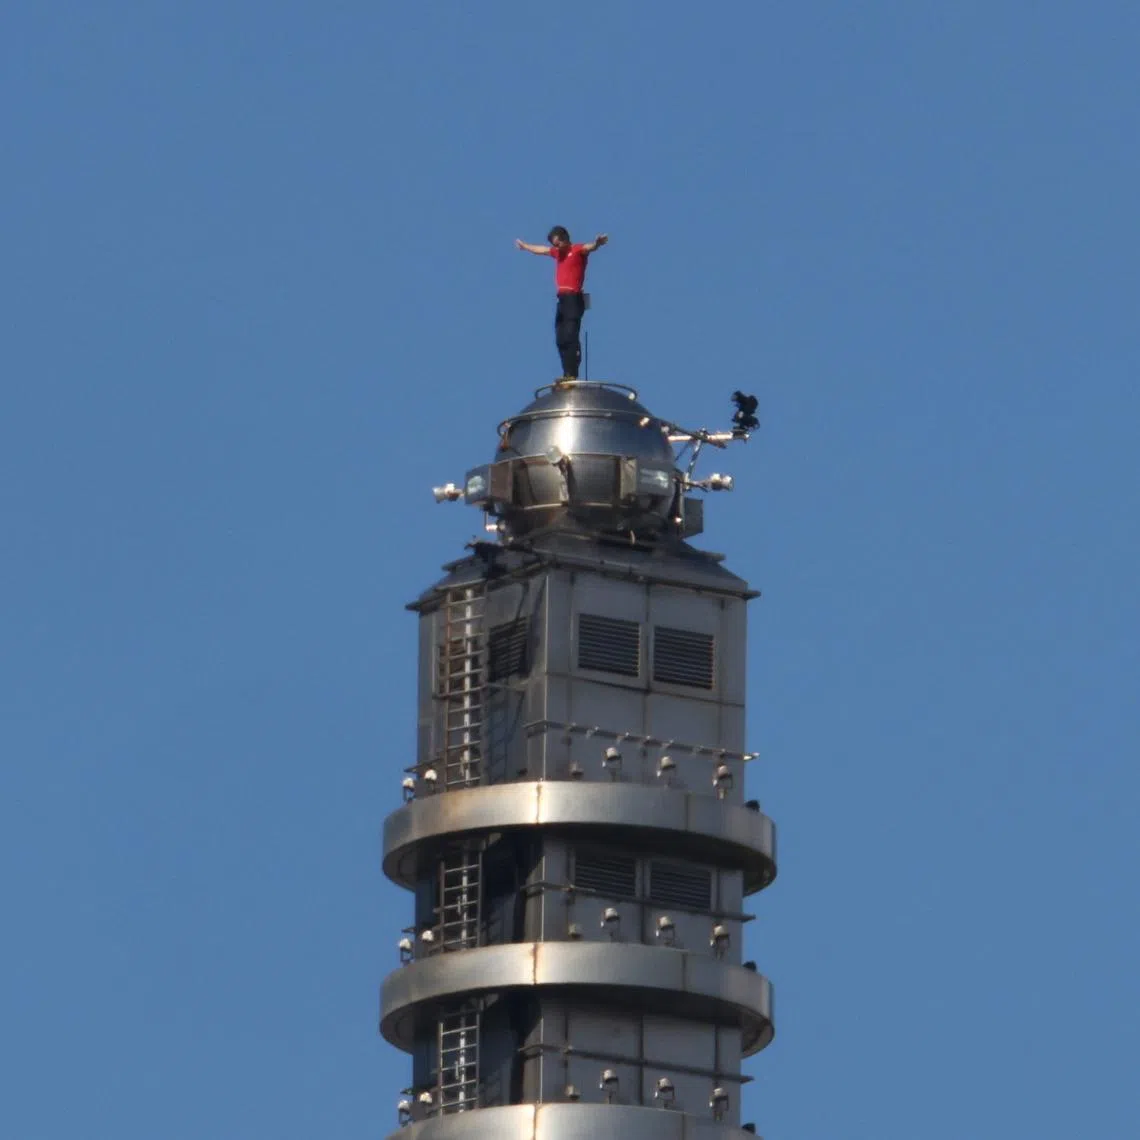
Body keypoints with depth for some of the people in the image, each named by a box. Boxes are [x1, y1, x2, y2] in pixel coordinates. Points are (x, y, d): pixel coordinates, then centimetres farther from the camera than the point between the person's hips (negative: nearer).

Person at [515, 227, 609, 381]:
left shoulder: (578, 251, -4)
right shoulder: (558, 252, 21)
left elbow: (590, 247, -26)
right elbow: (540, 249, 39)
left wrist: (597, 243, -50)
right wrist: (523, 246, 56)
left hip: (574, 299, -9)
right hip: (562, 299, 9)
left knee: (571, 337, -15)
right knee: (561, 339, 5)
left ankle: (572, 374, -19)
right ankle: (567, 374, 6)